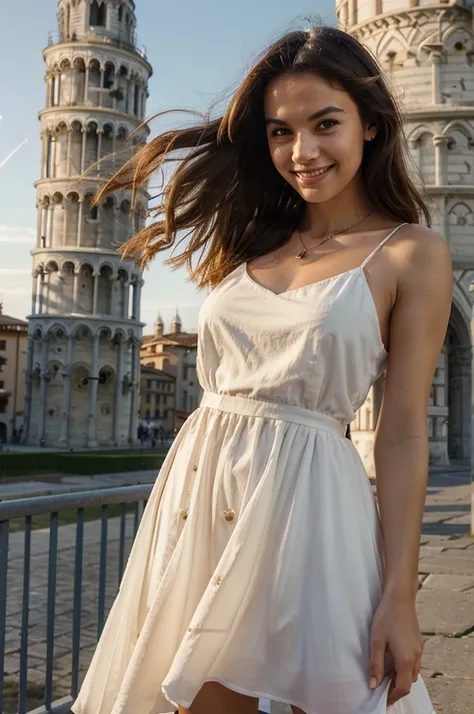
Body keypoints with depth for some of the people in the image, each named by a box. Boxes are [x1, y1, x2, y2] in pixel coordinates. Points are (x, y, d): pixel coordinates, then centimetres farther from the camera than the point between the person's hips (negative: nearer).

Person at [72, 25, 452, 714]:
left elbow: (403, 434, -7)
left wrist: (400, 598, -10)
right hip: (198, 489, 5)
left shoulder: (412, 253, -3)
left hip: (305, 495, -4)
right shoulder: (255, 240, 12)